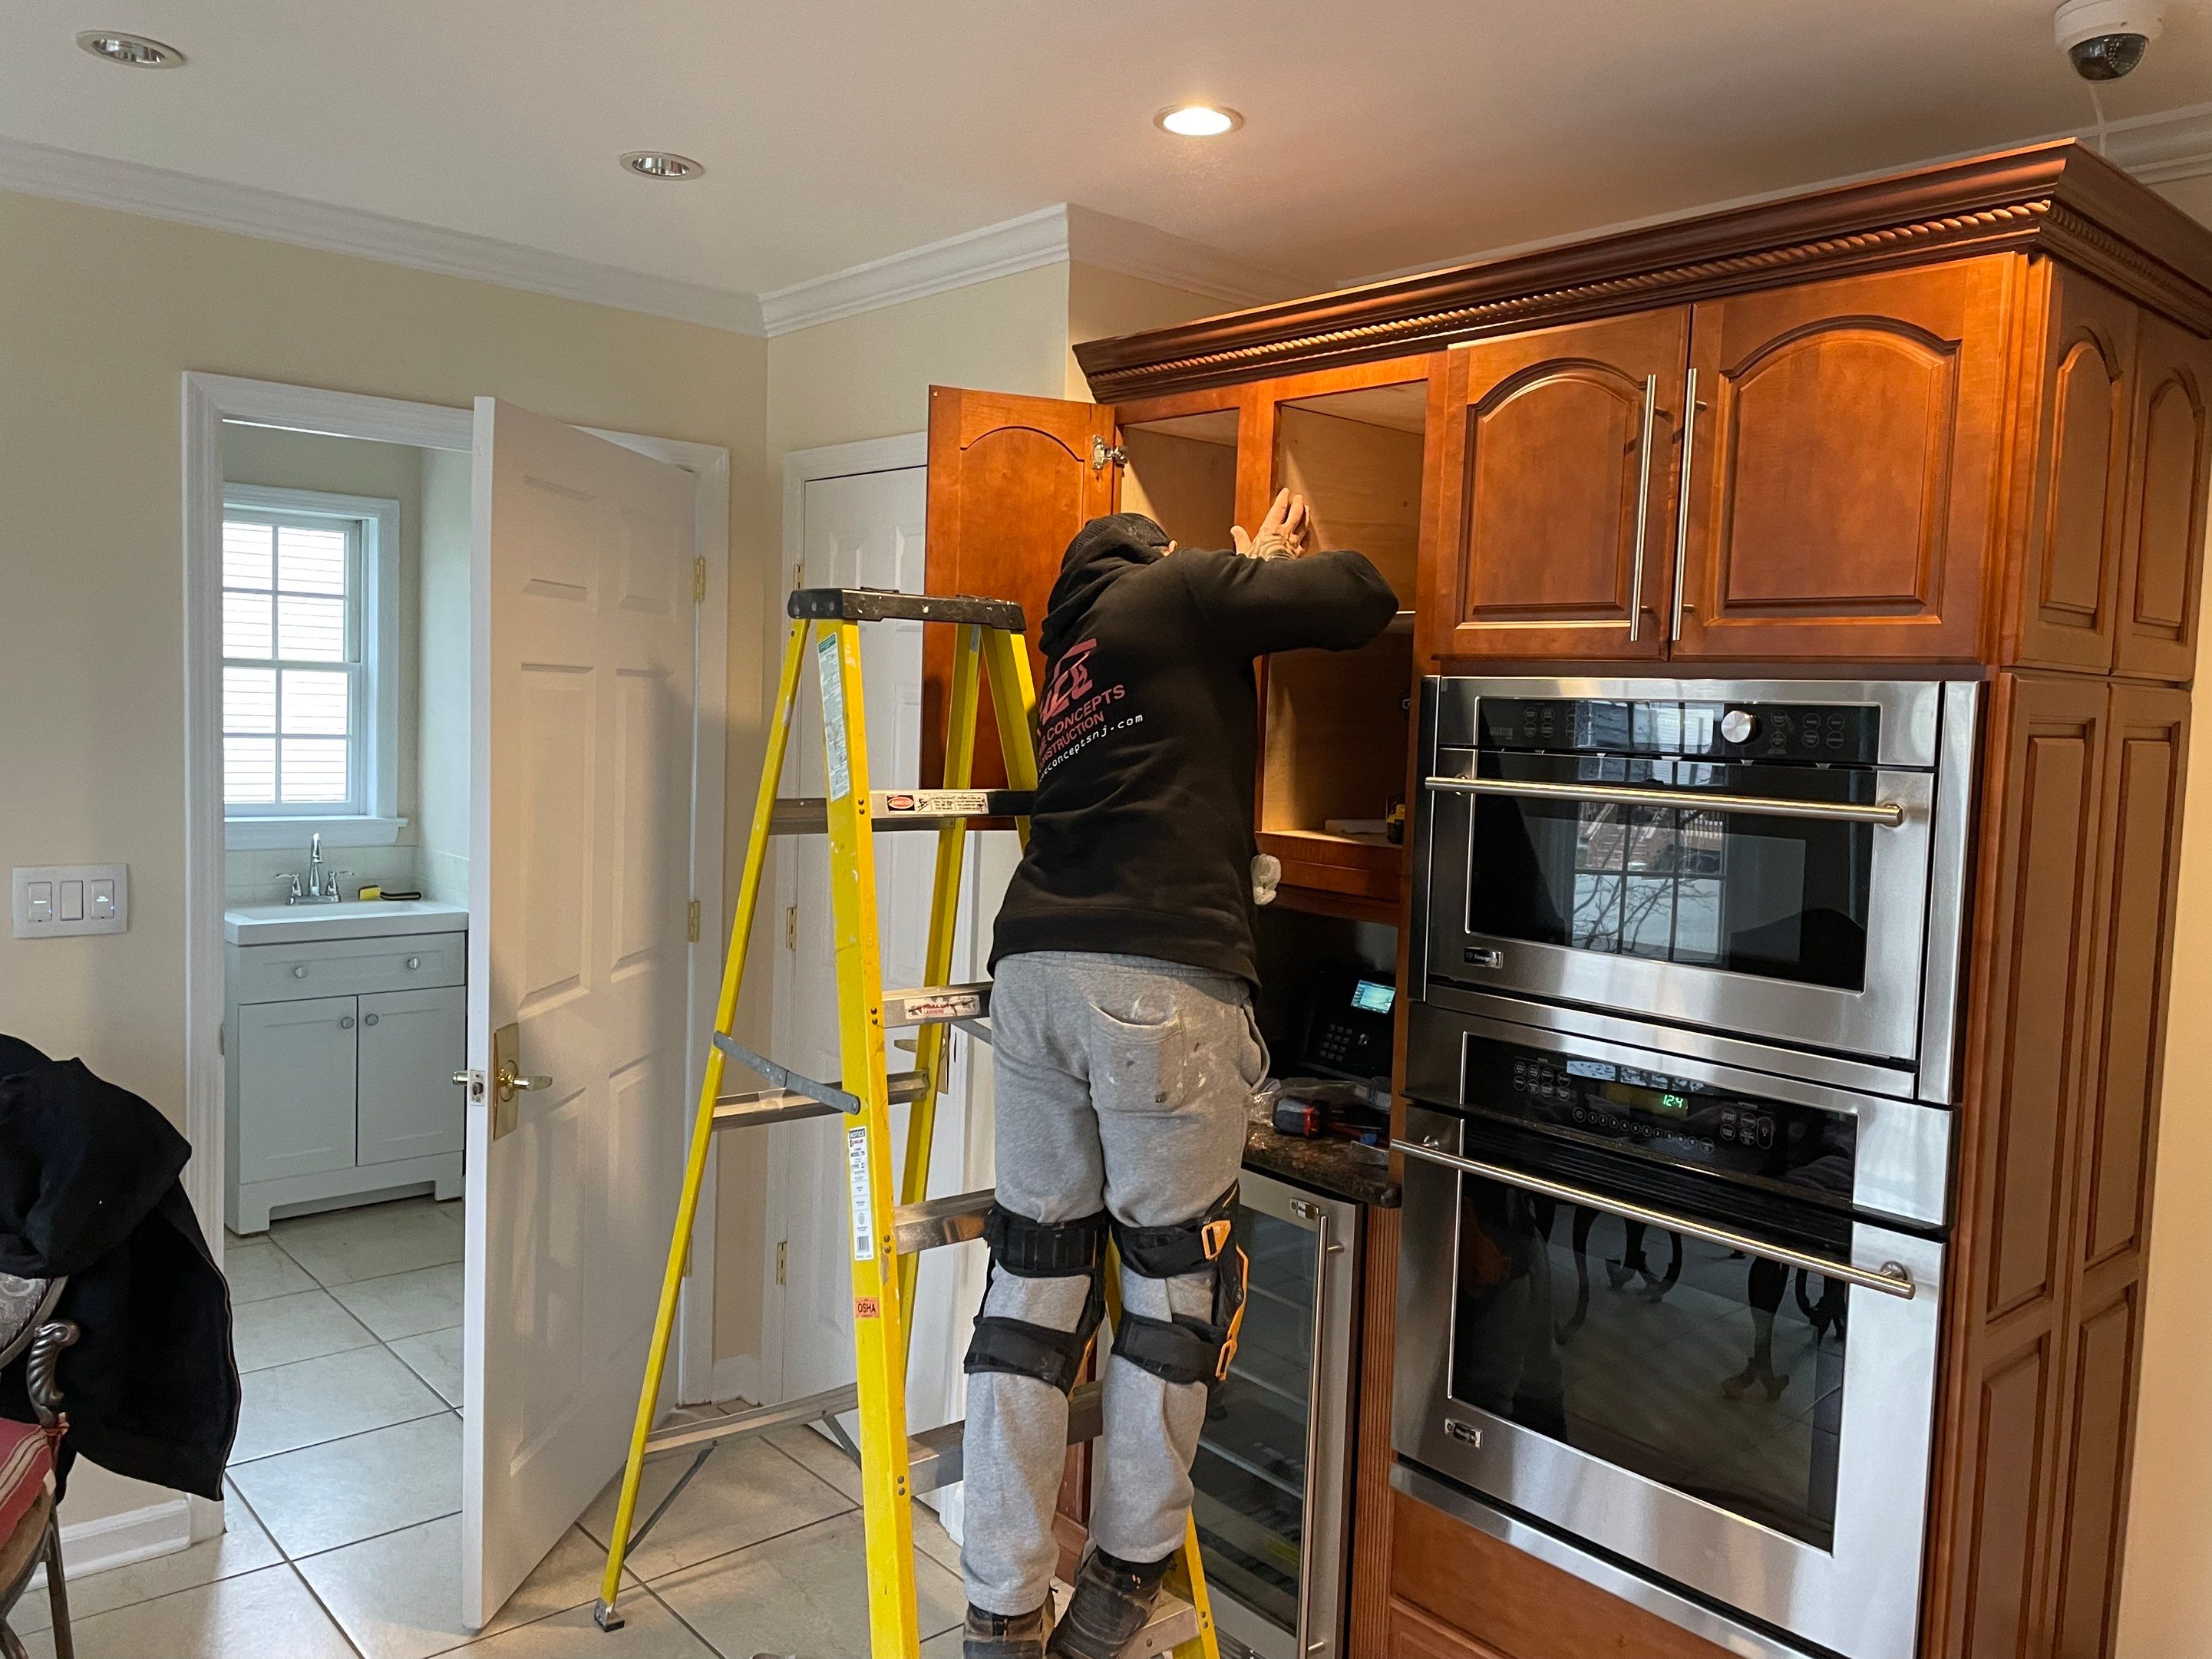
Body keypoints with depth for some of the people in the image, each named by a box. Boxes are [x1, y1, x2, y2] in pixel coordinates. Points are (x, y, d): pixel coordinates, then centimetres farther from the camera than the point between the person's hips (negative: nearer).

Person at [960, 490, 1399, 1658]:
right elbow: (1362, 600, 6)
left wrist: (1255, 571, 48)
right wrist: (1271, 568, 28)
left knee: (1033, 1284, 10)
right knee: (1174, 1285, 9)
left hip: (1033, 970, 7)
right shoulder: (1178, 589, 9)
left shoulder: (1067, 657, 30)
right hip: (1162, 980, -7)